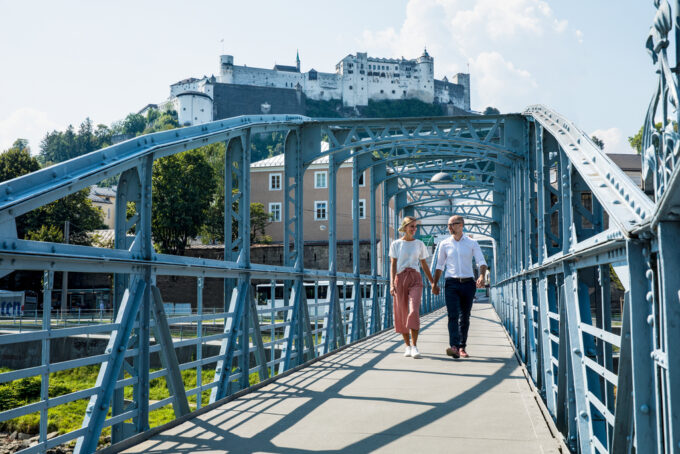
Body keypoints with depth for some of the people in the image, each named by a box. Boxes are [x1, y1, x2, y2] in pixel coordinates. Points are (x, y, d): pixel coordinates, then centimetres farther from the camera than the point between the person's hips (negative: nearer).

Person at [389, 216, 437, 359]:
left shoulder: (419, 244, 10)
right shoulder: (396, 244, 6)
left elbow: (424, 265, 16)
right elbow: (393, 265, 2)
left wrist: (433, 283, 16)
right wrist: (392, 284, -9)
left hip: (415, 279, 0)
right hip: (400, 279, 0)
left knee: (414, 311, -16)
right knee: (402, 314, 3)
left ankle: (414, 346, -14)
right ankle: (407, 346, 15)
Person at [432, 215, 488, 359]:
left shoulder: (472, 243, 4)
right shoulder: (444, 244, 8)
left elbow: (482, 262, -1)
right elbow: (439, 266, 16)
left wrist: (482, 276, -20)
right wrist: (435, 283, 11)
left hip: (468, 283, 1)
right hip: (451, 283, 0)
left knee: (465, 317, 5)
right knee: (453, 315, -14)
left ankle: (462, 348, 14)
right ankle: (454, 347, -25)